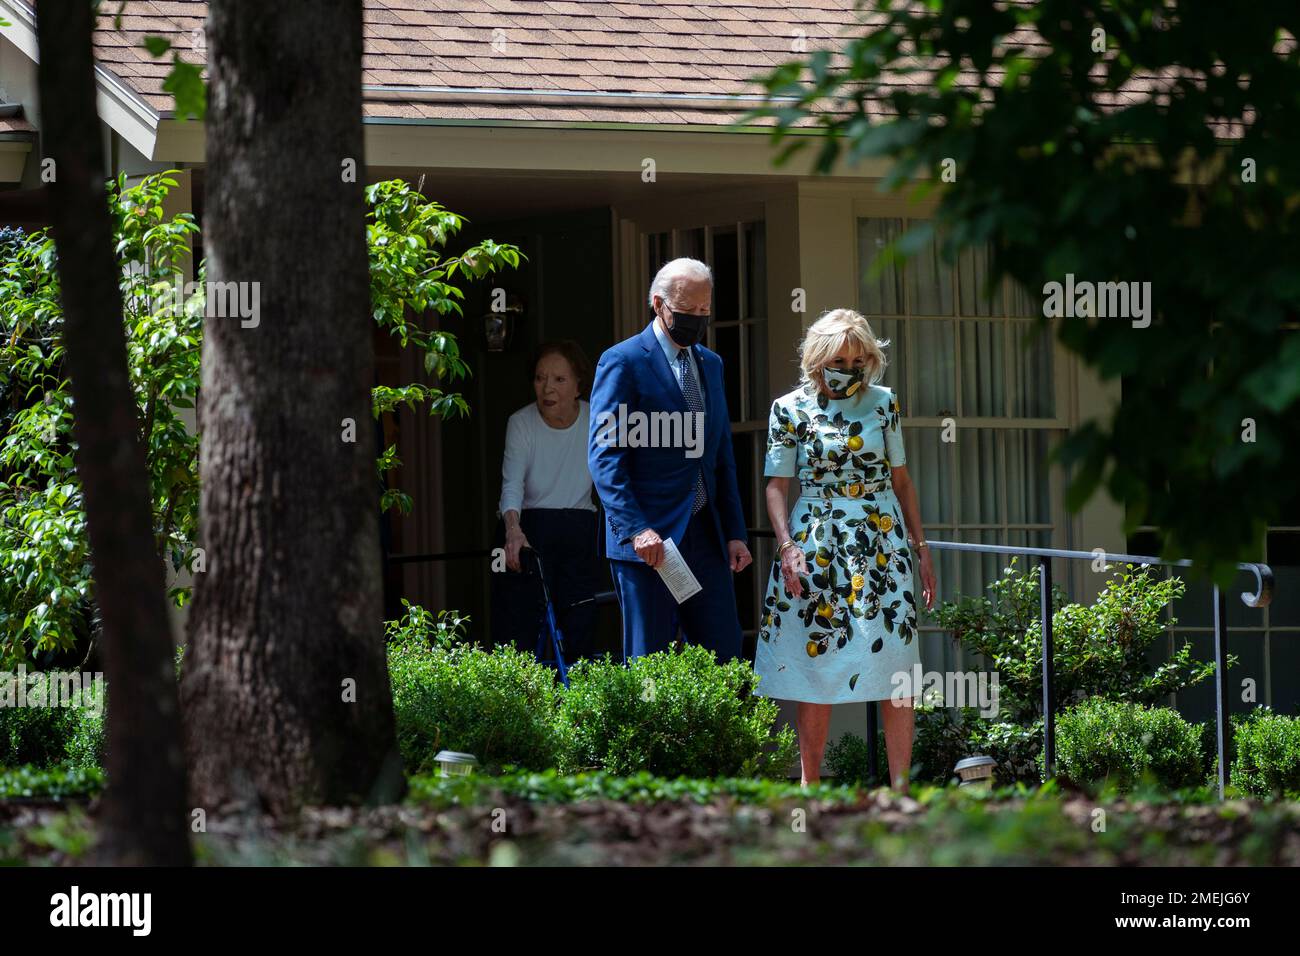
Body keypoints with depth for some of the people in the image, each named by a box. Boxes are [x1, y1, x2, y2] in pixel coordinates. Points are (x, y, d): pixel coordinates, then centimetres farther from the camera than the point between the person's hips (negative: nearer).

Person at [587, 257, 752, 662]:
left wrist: (735, 533, 13)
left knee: (724, 657, 3)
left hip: (706, 537, 6)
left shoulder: (710, 364, 17)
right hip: (649, 539, -6)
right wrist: (636, 529, -22)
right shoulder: (622, 362, -6)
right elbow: (605, 456, -12)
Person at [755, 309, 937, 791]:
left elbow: (901, 479, 12)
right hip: (817, 546, -2)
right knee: (817, 666, 1)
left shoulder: (882, 402, 6)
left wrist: (920, 548, 11)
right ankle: (810, 784, 10)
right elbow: (777, 485, 1)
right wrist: (787, 545, -12)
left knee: (897, 664, -5)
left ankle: (900, 785, -3)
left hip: (882, 544, 2)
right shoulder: (790, 409, 0)